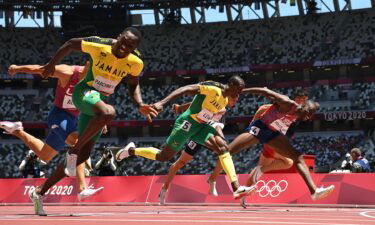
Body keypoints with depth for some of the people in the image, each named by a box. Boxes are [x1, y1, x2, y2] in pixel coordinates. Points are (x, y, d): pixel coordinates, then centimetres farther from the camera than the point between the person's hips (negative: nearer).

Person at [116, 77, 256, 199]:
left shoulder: (226, 100, 8)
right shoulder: (213, 89, -20)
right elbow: (186, 89, -27)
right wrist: (162, 103, -36)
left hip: (201, 126, 8)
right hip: (187, 122, -8)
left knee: (222, 147, -13)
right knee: (163, 157, 2)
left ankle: (236, 188, -22)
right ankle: (131, 150, 27)